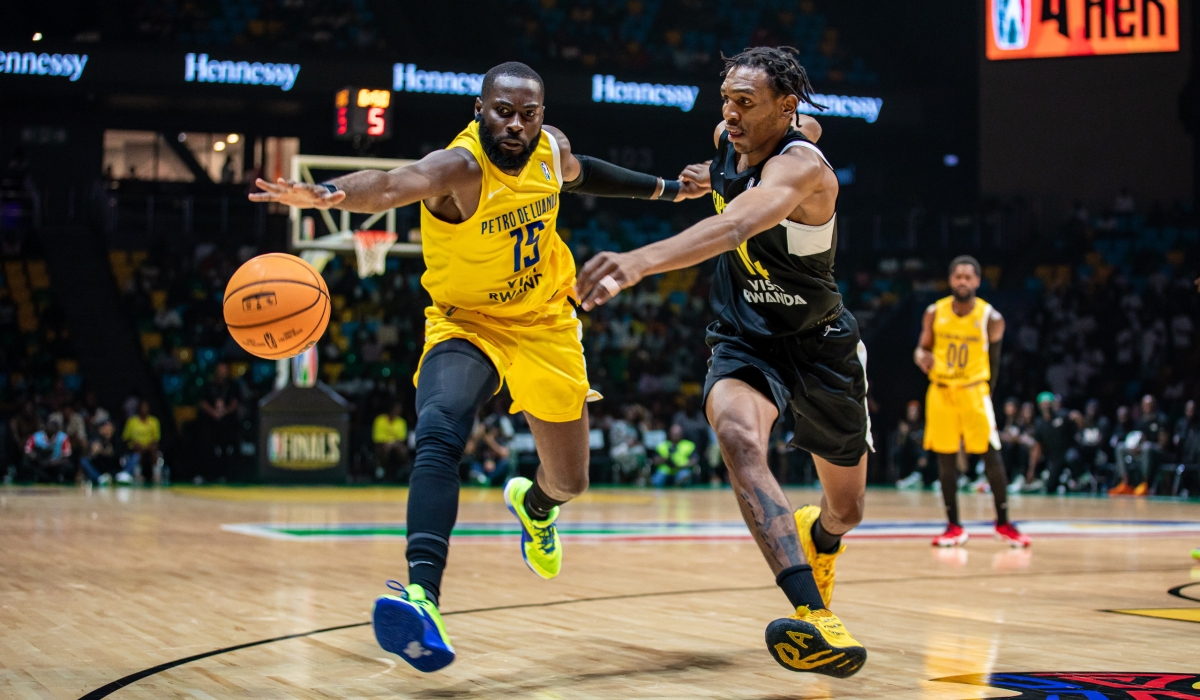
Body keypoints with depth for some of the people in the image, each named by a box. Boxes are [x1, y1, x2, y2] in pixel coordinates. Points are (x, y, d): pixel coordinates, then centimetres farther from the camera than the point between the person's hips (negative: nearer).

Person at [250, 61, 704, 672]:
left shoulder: (551, 147, -10)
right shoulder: (459, 167, -29)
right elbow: (391, 184, -52)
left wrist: (663, 189, 24)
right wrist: (328, 192, -73)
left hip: (545, 321, 5)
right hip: (467, 323, -5)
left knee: (569, 481, 13)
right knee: (438, 433, -34)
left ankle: (532, 504, 52)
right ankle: (423, 595, -43)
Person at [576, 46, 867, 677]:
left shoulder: (800, 165, -28)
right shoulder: (729, 138, -7)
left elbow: (734, 227, -52)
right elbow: (808, 125, 20)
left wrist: (640, 261, -67)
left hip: (820, 342, -3)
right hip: (744, 339, 3)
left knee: (845, 508, 13)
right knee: (738, 436, -33)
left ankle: (816, 536, 56)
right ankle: (817, 621, -45)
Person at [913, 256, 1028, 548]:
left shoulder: (991, 318, -6)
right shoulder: (935, 313, -1)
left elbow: (993, 360, 5)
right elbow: (922, 347, 8)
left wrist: (985, 393, 8)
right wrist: (922, 357, -16)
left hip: (973, 390, -2)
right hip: (940, 391, 2)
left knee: (991, 456, -5)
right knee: (945, 458, 3)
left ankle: (1003, 523, 8)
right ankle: (954, 526, 12)